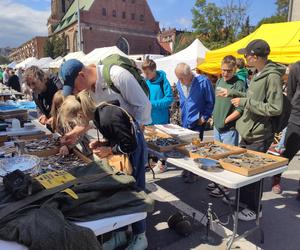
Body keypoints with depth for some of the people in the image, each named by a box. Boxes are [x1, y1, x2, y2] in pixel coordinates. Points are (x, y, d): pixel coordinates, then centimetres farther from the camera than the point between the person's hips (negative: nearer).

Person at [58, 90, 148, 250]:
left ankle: (140, 237, 23)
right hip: (124, 151, 9)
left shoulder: (108, 119, -31)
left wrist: (109, 150, -15)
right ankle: (120, 234, 29)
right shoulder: (98, 113, -3)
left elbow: (130, 145, -26)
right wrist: (101, 143, -4)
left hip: (133, 152, -9)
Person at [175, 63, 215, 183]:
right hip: (185, 121, 5)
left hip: (197, 122, -5)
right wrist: (183, 115, 13)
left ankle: (193, 173, 17)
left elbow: (211, 102, -8)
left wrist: (204, 117, -8)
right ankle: (187, 169, 28)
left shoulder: (203, 81, -15)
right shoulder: (179, 84, 2)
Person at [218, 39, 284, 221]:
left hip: (259, 136, -9)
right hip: (249, 132, 9)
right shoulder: (259, 74, 8)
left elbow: (275, 108, -26)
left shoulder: (272, 77, -20)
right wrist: (233, 93, 15)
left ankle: (254, 209, 25)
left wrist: (245, 102, -23)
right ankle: (243, 199, 42)